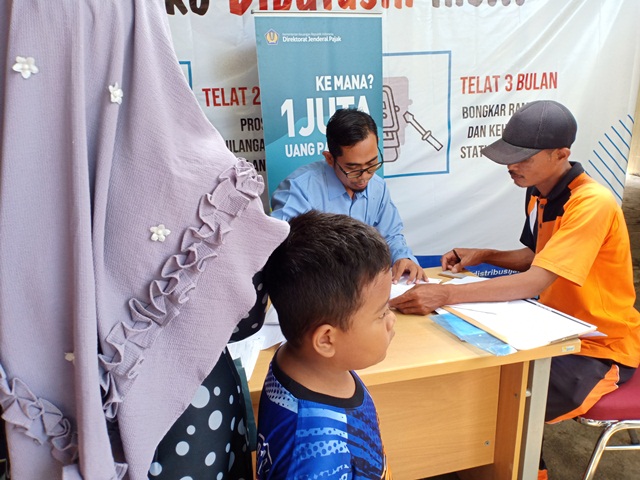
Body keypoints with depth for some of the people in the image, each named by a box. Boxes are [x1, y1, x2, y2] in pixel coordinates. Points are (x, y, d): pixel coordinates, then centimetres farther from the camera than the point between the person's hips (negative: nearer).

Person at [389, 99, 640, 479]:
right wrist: (483, 255, -6)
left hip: (601, 348, -8)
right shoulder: (539, 191, -1)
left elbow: (535, 282, -37)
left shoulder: (593, 204, -28)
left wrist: (446, 295, -46)